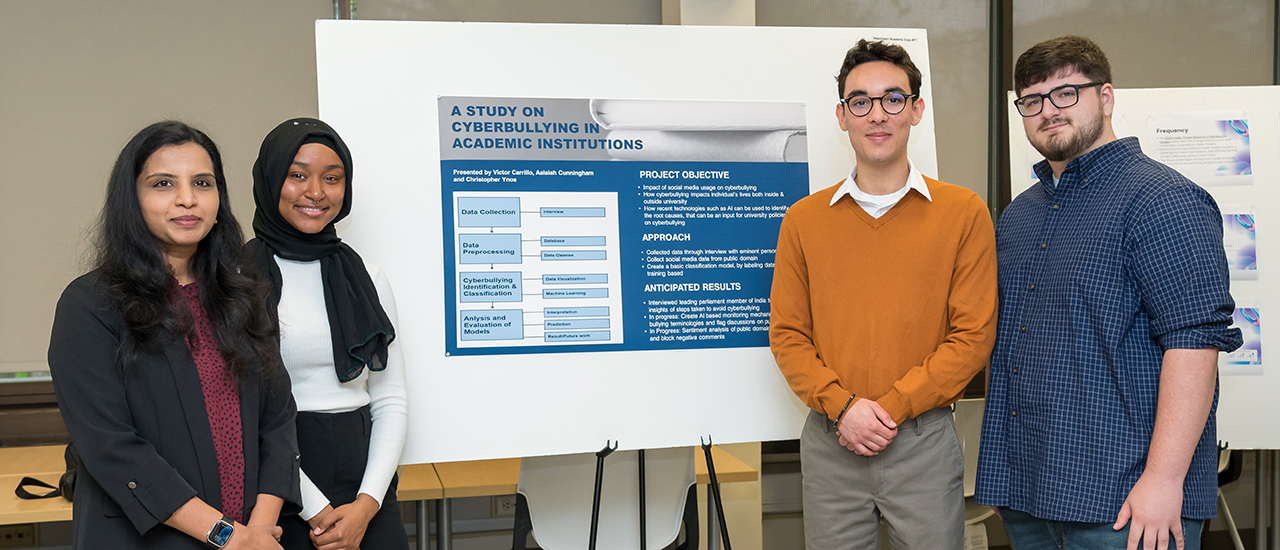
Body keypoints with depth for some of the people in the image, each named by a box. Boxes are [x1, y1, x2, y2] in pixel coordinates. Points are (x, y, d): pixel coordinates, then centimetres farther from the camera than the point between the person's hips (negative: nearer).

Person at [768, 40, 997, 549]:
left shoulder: (963, 212, -1)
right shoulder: (804, 220, 4)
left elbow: (973, 335, -5)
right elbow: (786, 334, 2)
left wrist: (891, 408, -12)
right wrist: (842, 406, -12)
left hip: (924, 441, -1)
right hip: (829, 441, 2)